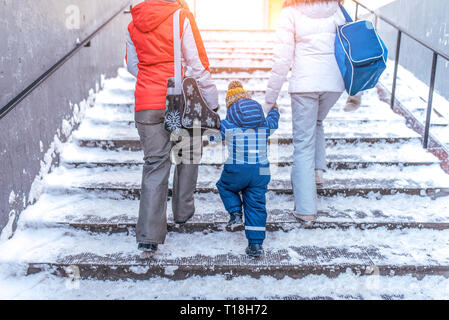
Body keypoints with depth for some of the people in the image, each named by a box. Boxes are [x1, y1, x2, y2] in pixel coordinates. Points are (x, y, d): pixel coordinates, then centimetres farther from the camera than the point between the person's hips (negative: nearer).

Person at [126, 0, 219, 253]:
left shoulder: (134, 23, 9)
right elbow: (198, 64, -8)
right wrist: (213, 102, 0)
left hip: (146, 105, 3)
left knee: (155, 165, 7)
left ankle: (149, 236, 4)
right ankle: (183, 211, 33)